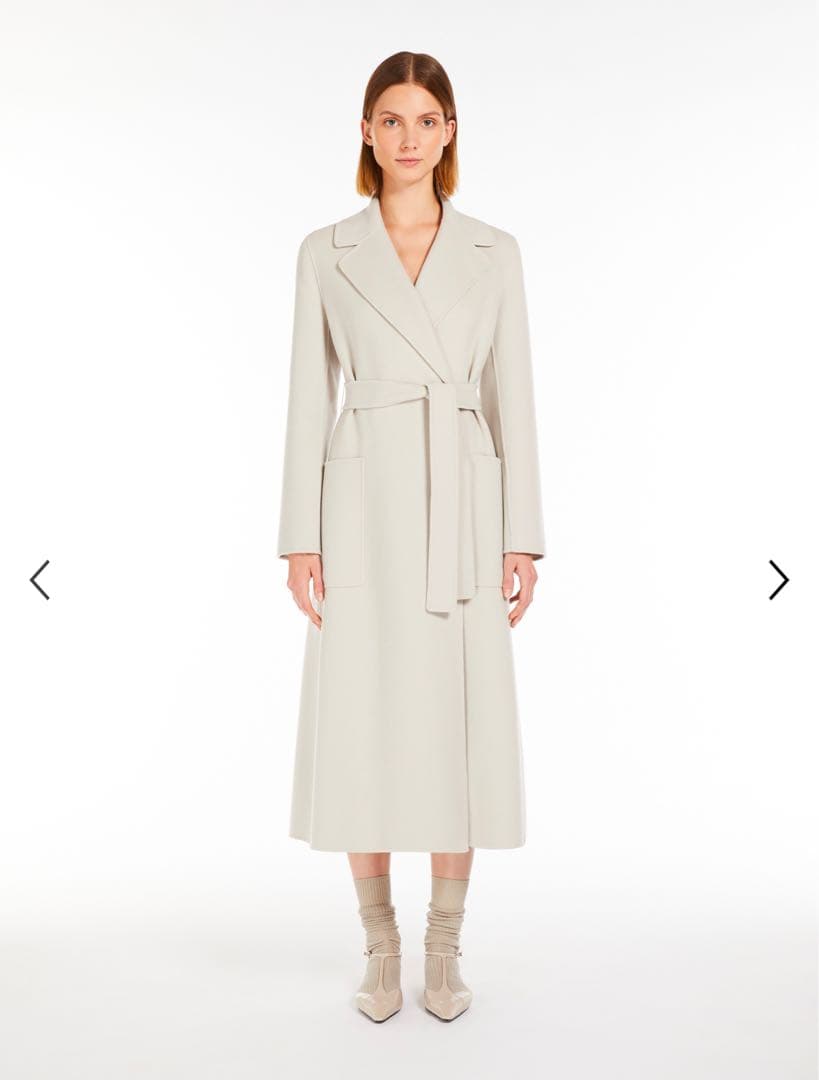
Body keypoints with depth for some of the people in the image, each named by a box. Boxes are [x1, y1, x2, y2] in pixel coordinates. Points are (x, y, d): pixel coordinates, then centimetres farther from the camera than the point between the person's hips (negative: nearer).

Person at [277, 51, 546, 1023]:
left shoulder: (494, 252, 9)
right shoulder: (326, 252, 7)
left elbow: (512, 398, 6)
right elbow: (309, 398, 4)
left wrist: (522, 536, -1)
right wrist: (300, 536, -3)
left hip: (461, 506, 1)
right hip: (364, 504, 0)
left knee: (461, 726, 2)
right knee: (361, 726, 1)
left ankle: (445, 949, 21)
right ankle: (380, 948, 21)